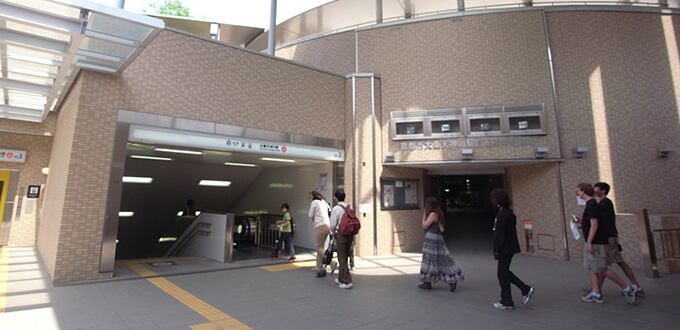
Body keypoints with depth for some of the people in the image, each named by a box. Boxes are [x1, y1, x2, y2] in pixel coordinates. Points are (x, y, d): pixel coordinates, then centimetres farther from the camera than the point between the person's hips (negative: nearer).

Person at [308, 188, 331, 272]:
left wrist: (314, 220, 18)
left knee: (319, 247, -3)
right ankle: (318, 266, 16)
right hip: (327, 225, 8)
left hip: (320, 226, -8)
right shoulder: (324, 202, 17)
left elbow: (310, 215, -3)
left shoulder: (315, 202, -4)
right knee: (321, 246, 12)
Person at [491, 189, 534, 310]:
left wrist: (497, 251, -16)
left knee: (502, 273, 3)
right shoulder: (509, 212, 10)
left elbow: (500, 234, -21)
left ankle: (506, 302, 14)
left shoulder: (502, 214, -20)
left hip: (505, 249, -9)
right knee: (504, 271, 19)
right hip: (510, 247, 9)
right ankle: (525, 289, 21)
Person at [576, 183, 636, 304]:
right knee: (591, 267, 9)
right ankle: (596, 294, 13)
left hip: (597, 242, -10)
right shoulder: (590, 204, 13)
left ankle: (627, 288, 10)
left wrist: (589, 242, -21)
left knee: (602, 269, -4)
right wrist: (583, 221, 19)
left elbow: (594, 225, -21)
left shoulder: (591, 205, -17)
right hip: (592, 242, 10)